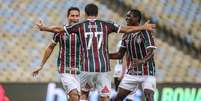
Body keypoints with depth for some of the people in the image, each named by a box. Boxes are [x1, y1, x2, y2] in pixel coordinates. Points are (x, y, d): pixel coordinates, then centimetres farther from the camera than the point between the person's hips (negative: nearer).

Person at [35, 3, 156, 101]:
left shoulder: (80, 26, 3)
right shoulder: (105, 25, 4)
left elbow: (58, 29, 11)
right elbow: (127, 29, 8)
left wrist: (43, 28, 29)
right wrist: (144, 28, 22)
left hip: (87, 67, 0)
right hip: (104, 67, 0)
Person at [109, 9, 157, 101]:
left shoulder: (145, 33, -13)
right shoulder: (126, 36, 7)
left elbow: (150, 53, -23)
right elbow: (120, 55, 12)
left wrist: (142, 61, -44)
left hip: (147, 73, -7)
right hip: (132, 72, 7)